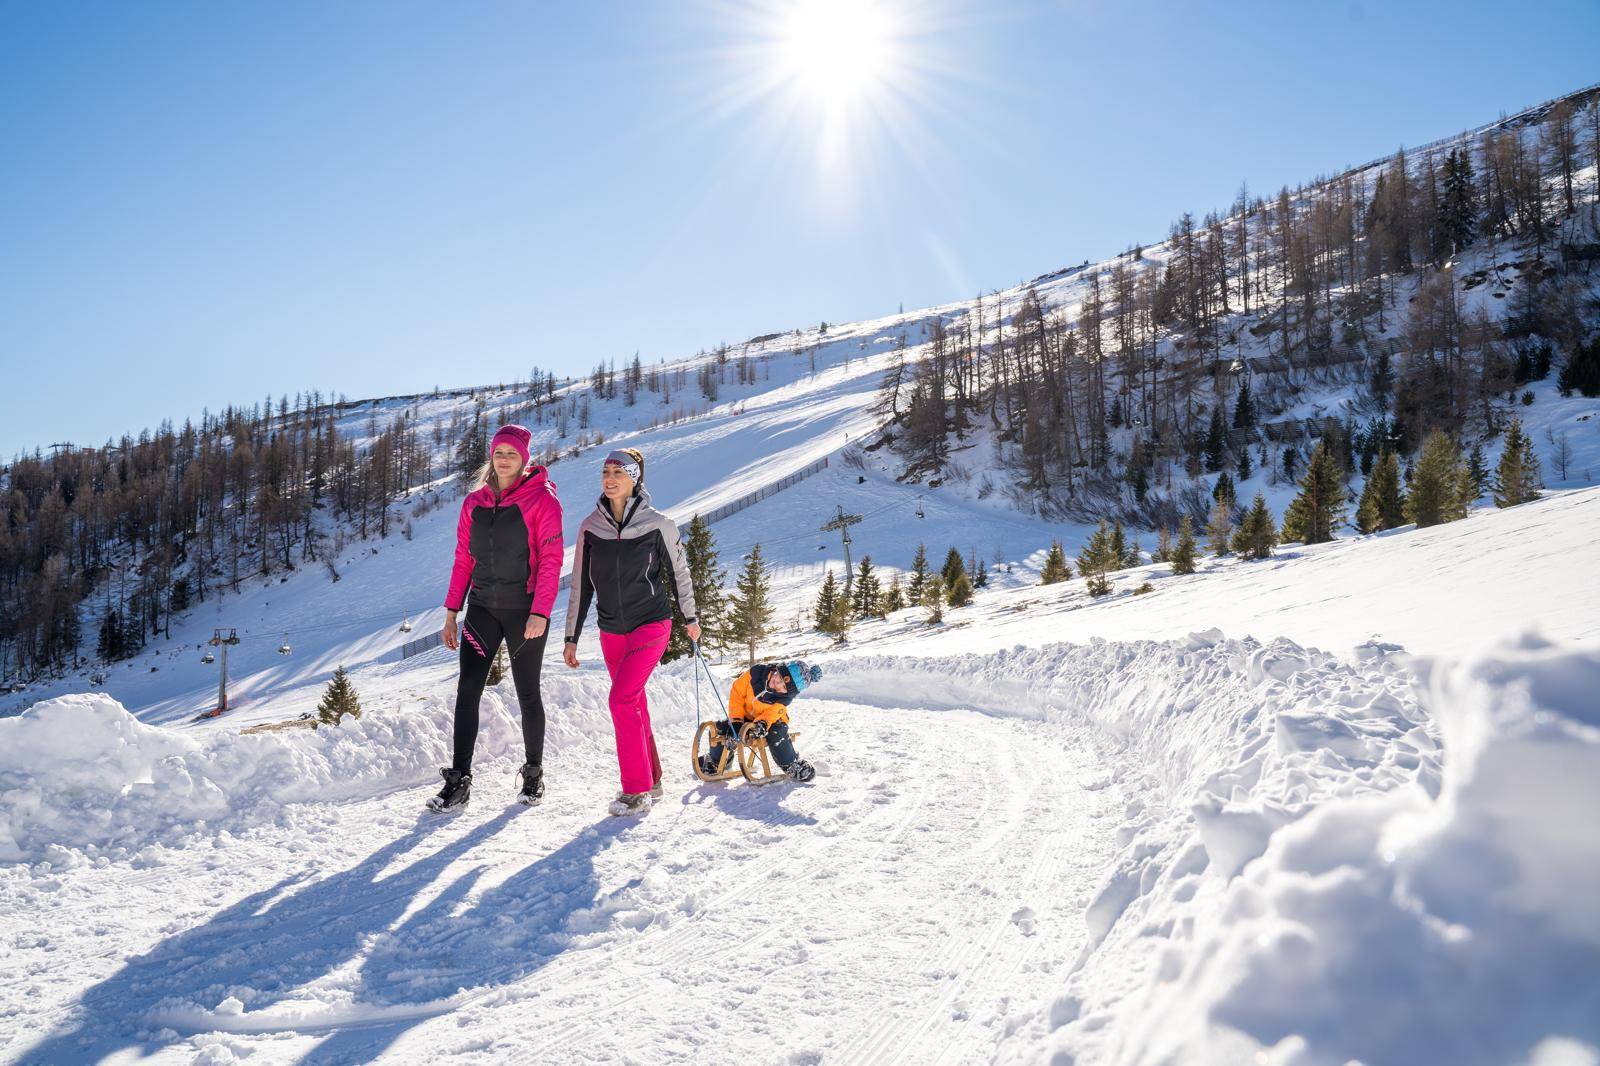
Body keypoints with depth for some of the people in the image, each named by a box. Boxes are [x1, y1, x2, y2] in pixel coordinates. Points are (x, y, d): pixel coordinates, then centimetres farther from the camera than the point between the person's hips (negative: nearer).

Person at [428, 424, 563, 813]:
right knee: (467, 691, -4)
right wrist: (452, 611, 7)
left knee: (527, 694, 6)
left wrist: (540, 611, -19)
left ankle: (533, 773, 23)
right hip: (482, 607, 4)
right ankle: (459, 780, 0)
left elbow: (551, 559, -11)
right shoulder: (475, 502, 9)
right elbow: (463, 559, 12)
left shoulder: (542, 499, -6)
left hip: (524, 610, -4)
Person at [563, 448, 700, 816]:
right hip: (612, 631, 4)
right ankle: (651, 781, 25)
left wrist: (690, 617, 13)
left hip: (651, 624, -4)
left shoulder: (657, 524, -9)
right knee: (635, 706, 11)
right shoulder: (590, 527, 0)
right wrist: (572, 638, 7)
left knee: (622, 699, -17)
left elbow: (678, 571, 5)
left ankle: (638, 789, -8)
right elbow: (581, 586, 6)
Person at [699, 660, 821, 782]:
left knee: (776, 734, -36)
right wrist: (736, 719, -21)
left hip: (771, 720, -2)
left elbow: (771, 713, -25)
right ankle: (715, 761, 12)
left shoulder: (785, 698, -28)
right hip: (745, 716, 3)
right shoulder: (756, 672, -27)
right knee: (719, 731, -17)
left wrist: (763, 723, -48)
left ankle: (792, 765, -14)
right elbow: (737, 692, -17)